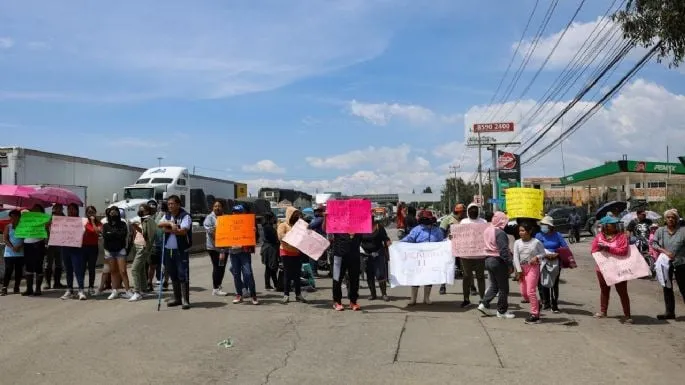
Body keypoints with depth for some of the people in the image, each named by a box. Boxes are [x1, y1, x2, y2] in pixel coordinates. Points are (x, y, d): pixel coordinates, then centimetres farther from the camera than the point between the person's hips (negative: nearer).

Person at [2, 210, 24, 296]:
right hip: (9, 253, -1)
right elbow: (5, 239, -2)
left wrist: (20, 246, -16)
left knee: (19, 271, 3)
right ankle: (4, 288, -4)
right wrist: (12, 247, -16)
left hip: (20, 253, 1)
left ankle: (16, 288, 11)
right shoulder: (8, 227, 5)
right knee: (8, 270, -5)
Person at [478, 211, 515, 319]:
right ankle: (502, 311, 11)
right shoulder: (500, 233, -19)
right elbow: (504, 250, -22)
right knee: (503, 288, 4)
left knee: (494, 285, 18)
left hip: (488, 260, 8)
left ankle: (484, 304, 9)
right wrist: (509, 264, -18)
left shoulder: (487, 230, 8)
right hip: (498, 261, -8)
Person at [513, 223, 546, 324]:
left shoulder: (536, 242, -5)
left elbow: (543, 253, 5)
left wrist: (537, 257, -15)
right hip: (522, 268, 5)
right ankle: (536, 306, 31)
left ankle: (535, 315, -2)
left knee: (530, 291, -11)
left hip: (532, 267, -5)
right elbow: (516, 257, 0)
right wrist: (519, 270, -7)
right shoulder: (517, 243, 3)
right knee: (523, 293, 6)